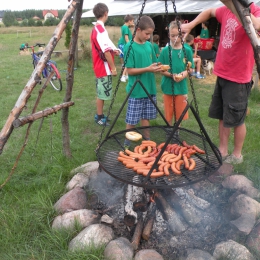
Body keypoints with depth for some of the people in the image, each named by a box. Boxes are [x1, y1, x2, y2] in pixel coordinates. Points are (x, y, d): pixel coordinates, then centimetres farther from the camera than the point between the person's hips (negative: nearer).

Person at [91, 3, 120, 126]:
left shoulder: (95, 28, 11)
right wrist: (113, 67, -18)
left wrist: (113, 50, 18)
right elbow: (106, 51, -23)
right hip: (104, 68, -10)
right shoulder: (101, 29, -19)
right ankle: (99, 117, 11)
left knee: (101, 93, 17)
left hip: (100, 67, 10)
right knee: (102, 94, 0)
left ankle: (100, 115, 27)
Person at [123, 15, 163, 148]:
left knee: (146, 117, 16)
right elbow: (130, 71, -14)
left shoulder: (149, 45, 7)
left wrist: (157, 67, -7)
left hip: (150, 89, 6)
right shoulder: (130, 46, -12)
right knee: (132, 119, 2)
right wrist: (147, 69, -22)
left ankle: (146, 141, 29)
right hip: (136, 91, -6)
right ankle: (127, 144, 19)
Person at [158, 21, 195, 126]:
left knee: (179, 114, 8)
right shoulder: (165, 51, -4)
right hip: (168, 87, 0)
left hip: (181, 87, 0)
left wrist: (185, 73, -18)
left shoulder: (187, 51, -2)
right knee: (168, 115, 9)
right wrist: (171, 75, -20)